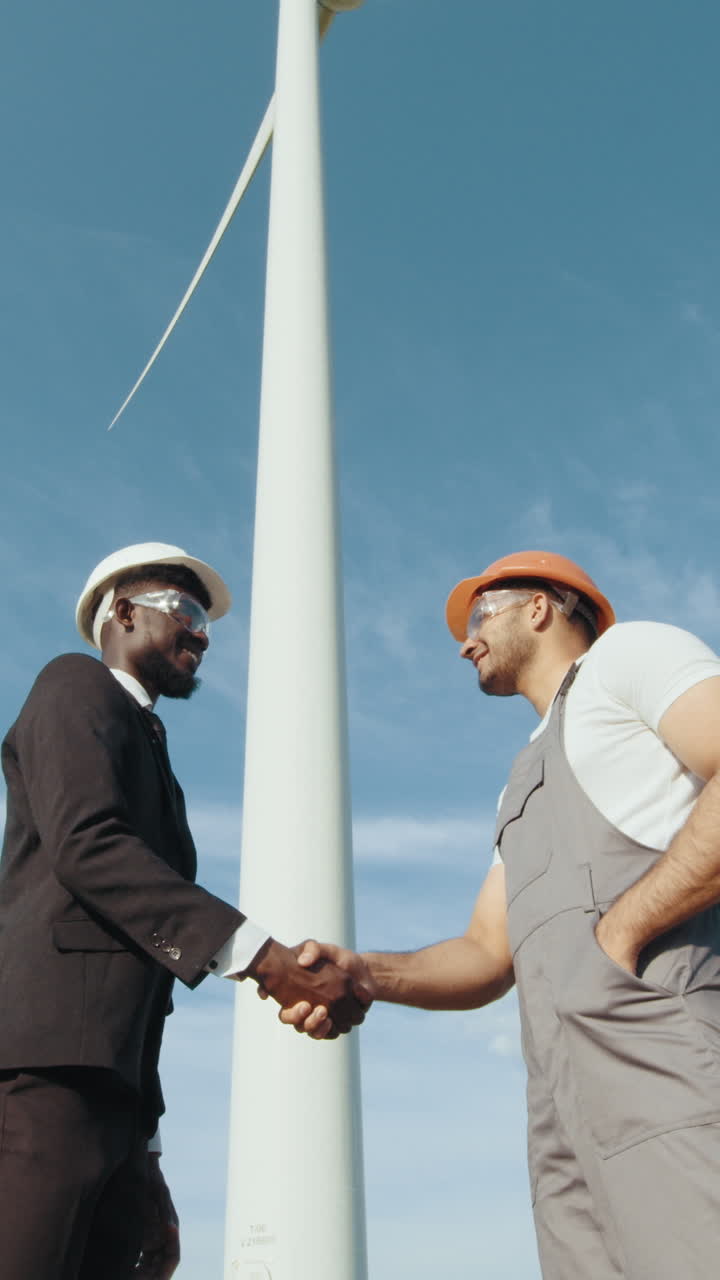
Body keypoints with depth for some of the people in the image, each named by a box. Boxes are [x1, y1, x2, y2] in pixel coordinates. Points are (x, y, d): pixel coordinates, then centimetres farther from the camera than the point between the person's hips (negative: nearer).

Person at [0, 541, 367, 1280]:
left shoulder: (144, 753, 29)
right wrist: (263, 958, -23)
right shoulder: (77, 685, 5)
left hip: (104, 1092, 8)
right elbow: (85, 846, -15)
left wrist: (141, 1156, 20)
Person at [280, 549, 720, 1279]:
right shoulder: (527, 787, 30)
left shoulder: (628, 652, 8)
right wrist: (365, 974, 3)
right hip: (568, 1105, 8)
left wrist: (620, 930, -13)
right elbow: (488, 957, 21)